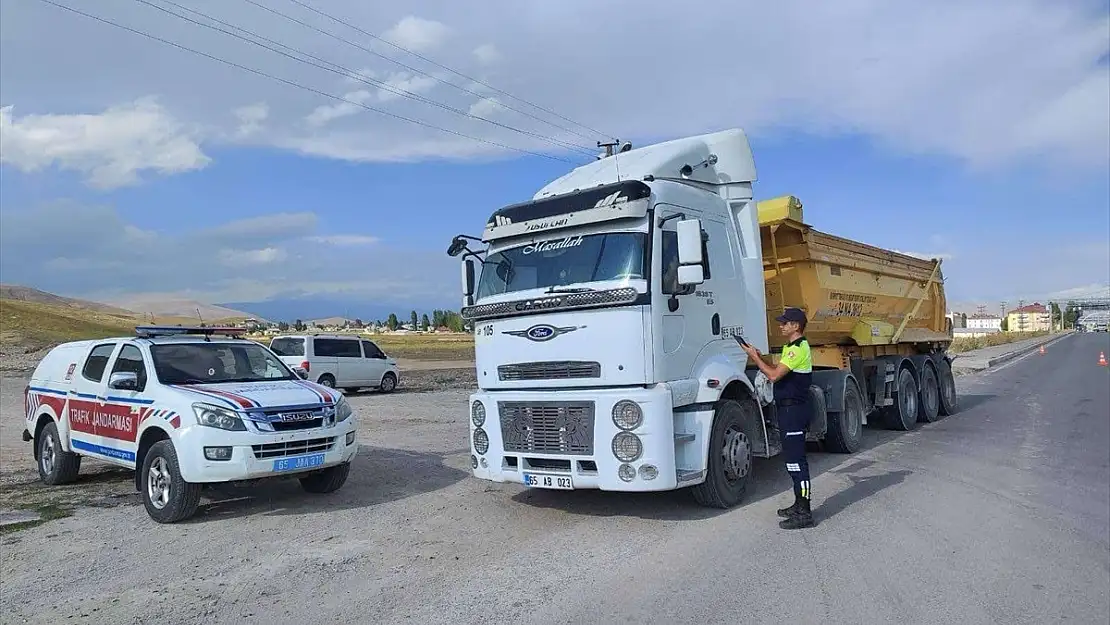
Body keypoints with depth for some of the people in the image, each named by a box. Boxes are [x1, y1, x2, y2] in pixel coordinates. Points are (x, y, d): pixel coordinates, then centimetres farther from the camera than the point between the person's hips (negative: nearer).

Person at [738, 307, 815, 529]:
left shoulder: (798, 349, -16)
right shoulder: (792, 347, 17)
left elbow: (774, 375, -22)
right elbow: (778, 373, 15)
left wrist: (754, 357, -12)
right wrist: (759, 358, 6)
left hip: (794, 409, -11)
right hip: (790, 408, 11)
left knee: (796, 460, -8)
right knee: (794, 458, 16)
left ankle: (804, 513, -4)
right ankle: (800, 505, 26)